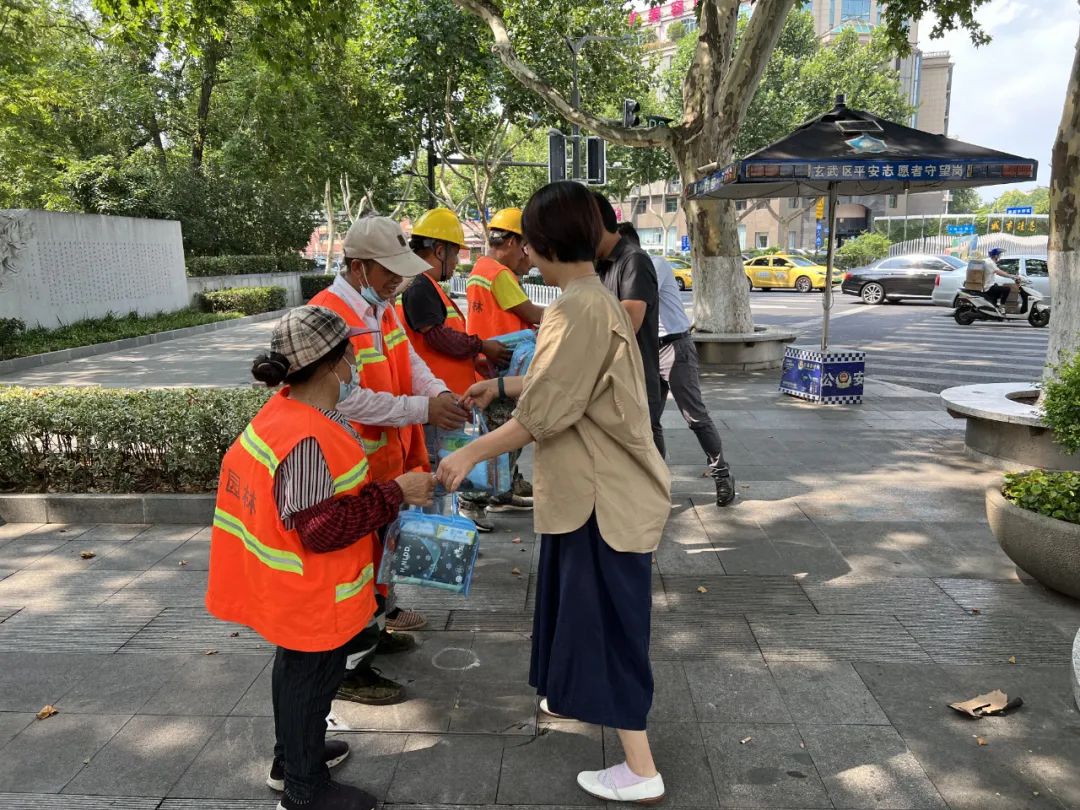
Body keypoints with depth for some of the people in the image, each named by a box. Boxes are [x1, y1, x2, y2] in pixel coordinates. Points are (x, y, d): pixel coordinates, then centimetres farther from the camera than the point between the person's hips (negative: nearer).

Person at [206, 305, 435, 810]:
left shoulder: (287, 410, -1)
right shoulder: (310, 441, -32)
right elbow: (323, 530, -30)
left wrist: (385, 490, 9)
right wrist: (395, 495, -26)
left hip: (296, 589, 10)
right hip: (313, 594, -10)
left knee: (296, 671, 26)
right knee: (311, 679, 10)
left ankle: (292, 757, 47)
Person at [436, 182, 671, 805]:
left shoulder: (578, 309, -23)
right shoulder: (596, 298, 9)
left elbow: (543, 413, -24)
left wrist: (470, 455, -15)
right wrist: (500, 385, 28)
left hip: (604, 494, -10)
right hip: (596, 486, 10)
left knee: (607, 618, 1)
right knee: (586, 606, 26)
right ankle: (579, 692, 48)